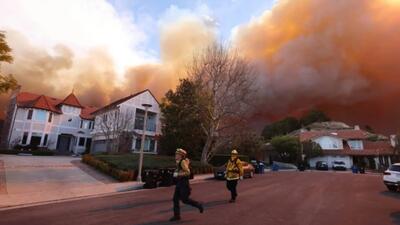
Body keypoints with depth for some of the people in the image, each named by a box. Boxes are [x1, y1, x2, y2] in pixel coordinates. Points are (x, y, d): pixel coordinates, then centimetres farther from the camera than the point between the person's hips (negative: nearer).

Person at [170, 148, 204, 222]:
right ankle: (177, 215, 15)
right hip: (179, 183, 9)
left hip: (184, 183, -9)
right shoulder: (179, 162, 10)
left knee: (184, 199, -2)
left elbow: (188, 172, -22)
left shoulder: (183, 161, -17)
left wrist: (178, 174, -22)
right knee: (175, 199, 6)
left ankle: (199, 205, 16)